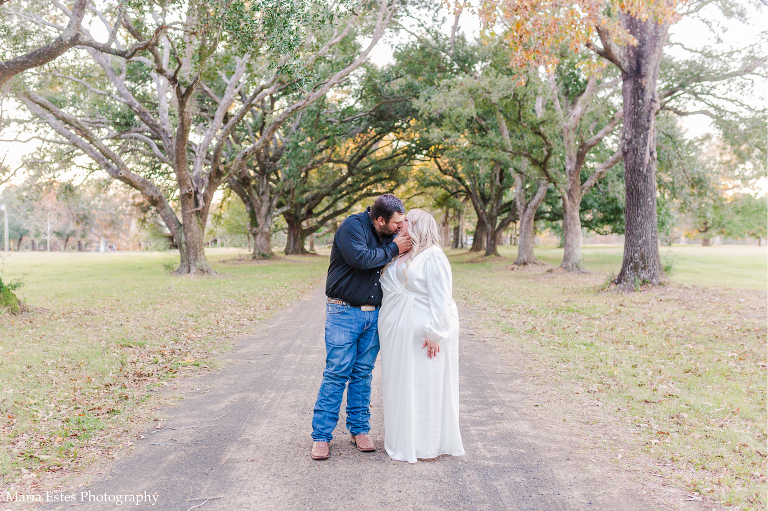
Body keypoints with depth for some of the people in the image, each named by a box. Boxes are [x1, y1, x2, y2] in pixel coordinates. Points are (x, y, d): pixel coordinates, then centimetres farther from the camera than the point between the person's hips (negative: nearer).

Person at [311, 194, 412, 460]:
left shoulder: (390, 235, 10)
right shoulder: (352, 226, -11)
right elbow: (360, 259, -27)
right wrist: (393, 249, -17)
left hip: (373, 314, 6)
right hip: (344, 312, -6)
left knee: (363, 373, 10)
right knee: (336, 373, -5)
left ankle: (359, 429, 21)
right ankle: (321, 435, 4)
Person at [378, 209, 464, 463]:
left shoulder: (433, 256, -11)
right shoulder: (399, 255, 14)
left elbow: (441, 299, -16)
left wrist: (435, 333, -21)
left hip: (423, 332, -8)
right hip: (399, 333, 8)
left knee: (425, 385, 0)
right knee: (401, 384, 13)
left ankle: (428, 444, 12)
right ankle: (402, 437, 25)